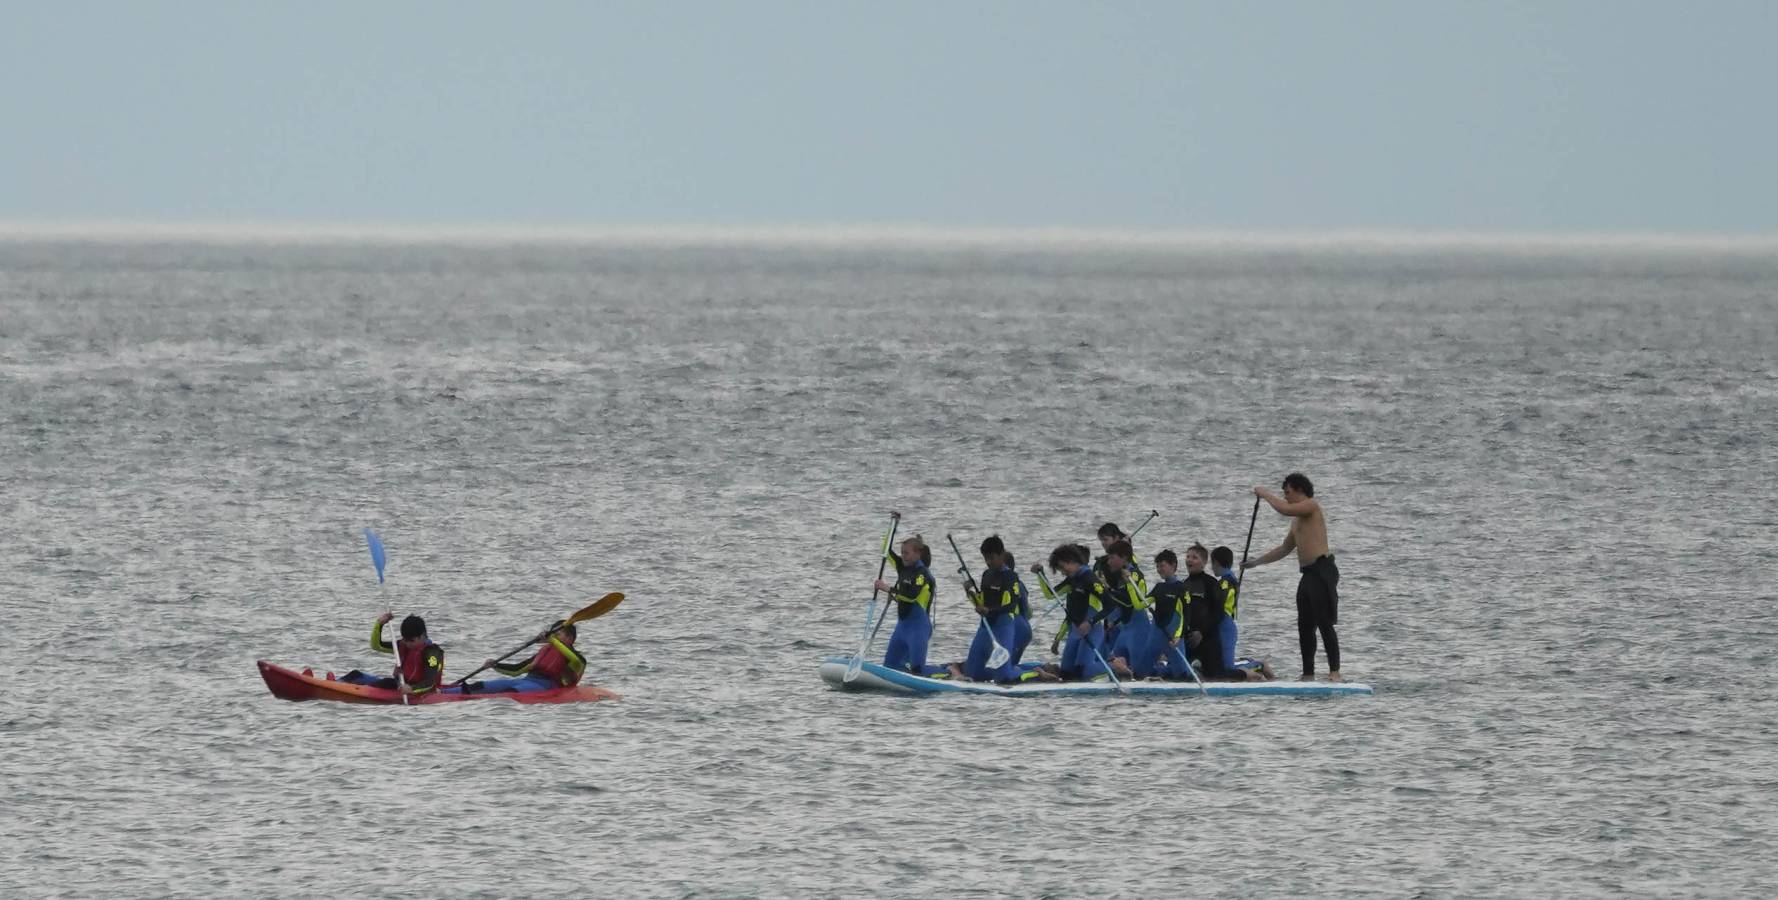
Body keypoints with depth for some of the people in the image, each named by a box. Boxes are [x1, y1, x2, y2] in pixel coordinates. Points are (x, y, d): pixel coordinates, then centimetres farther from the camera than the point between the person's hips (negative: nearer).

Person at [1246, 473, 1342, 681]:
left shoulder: (1311, 506, -4)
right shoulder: (1297, 520, 24)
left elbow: (1284, 509, -21)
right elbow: (1284, 549, 32)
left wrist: (1265, 494, -4)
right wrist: (1255, 563, 32)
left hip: (1322, 570, -10)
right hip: (1308, 574, 10)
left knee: (1324, 623, -13)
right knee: (1305, 626, 8)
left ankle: (1334, 671, -15)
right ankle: (1308, 674, 11)